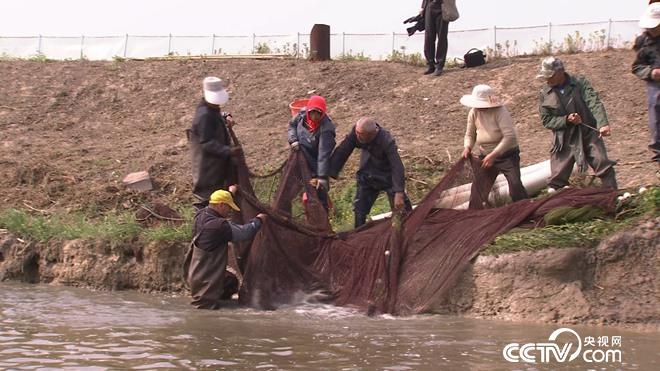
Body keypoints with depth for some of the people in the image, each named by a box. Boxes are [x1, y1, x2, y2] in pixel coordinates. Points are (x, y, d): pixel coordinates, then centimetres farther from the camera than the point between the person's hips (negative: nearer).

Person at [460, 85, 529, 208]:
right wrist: (467, 147, -10)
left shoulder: (500, 112, -21)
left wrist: (493, 155, -31)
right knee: (478, 188, 5)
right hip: (485, 156, 6)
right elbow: (470, 134, 12)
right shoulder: (474, 112, -2)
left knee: (515, 185, -19)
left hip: (507, 155, -6)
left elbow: (509, 136, -27)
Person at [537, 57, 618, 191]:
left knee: (603, 164, -12)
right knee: (557, 180, 1)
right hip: (564, 140, 2)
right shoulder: (544, 94, 2)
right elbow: (546, 120, 2)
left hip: (588, 134, -2)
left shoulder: (580, 83, -4)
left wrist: (603, 124, -33)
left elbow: (595, 104, -16)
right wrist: (566, 120, -16)